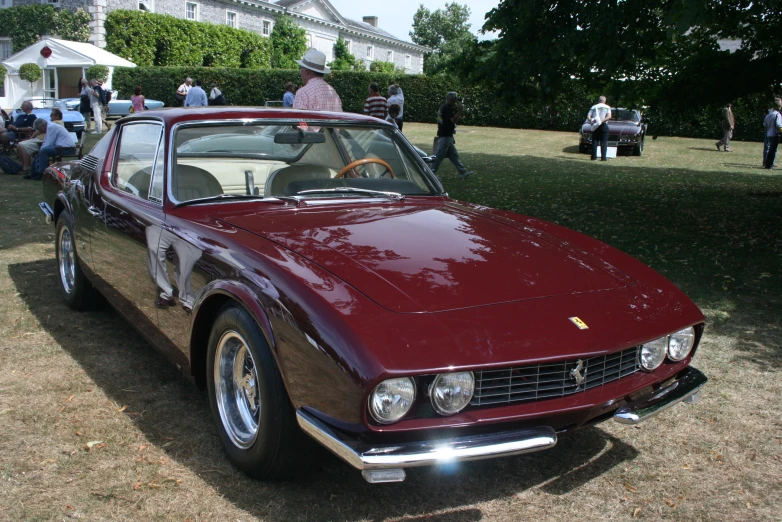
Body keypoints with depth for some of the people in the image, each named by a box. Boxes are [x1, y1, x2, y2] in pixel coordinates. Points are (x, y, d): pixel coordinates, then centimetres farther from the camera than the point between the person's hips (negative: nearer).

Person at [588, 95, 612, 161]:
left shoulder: (593, 107, 11)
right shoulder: (607, 107, 4)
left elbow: (588, 117, -2)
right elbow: (609, 116, -12)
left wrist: (592, 120, -16)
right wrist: (602, 120, -18)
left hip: (595, 126, 2)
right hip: (603, 125, -2)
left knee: (594, 141, 5)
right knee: (604, 142, -1)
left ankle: (594, 157, 0)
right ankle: (603, 157, -8)